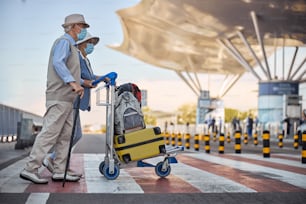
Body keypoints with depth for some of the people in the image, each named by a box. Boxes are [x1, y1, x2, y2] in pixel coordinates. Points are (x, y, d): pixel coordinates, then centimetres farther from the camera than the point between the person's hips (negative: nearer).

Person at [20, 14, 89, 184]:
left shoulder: (71, 46, 23)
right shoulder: (64, 42, -8)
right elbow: (57, 63, -25)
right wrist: (73, 82, -33)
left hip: (67, 99, 10)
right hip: (59, 98, -10)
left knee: (65, 136, 9)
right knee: (49, 134, -11)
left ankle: (60, 171, 12)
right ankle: (30, 169, -9)